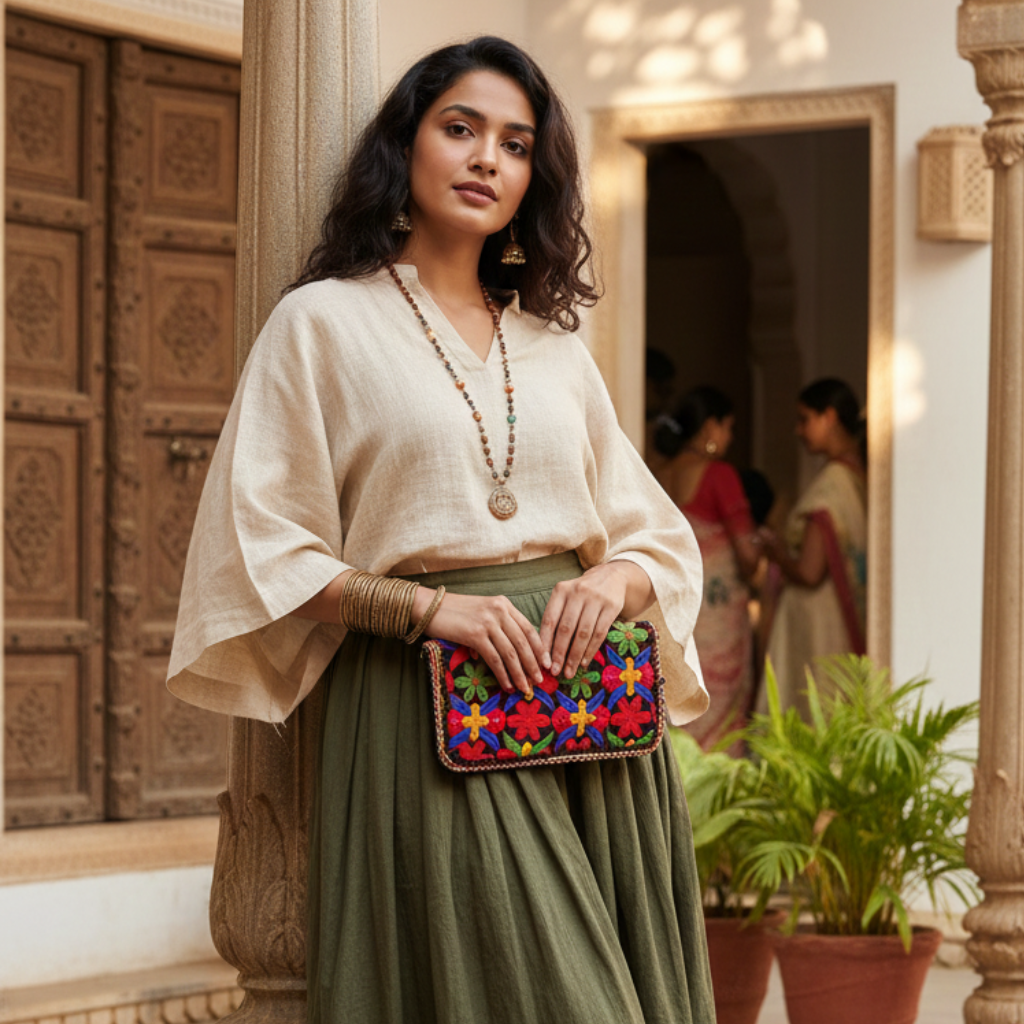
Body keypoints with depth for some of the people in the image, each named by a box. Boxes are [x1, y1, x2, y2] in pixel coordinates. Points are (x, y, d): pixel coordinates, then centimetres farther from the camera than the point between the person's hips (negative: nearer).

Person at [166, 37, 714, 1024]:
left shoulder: (554, 345, 19)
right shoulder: (324, 322, 5)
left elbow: (660, 537, 18)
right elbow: (264, 554, -3)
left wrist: (614, 581, -5)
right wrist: (429, 607, -15)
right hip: (427, 713, -5)